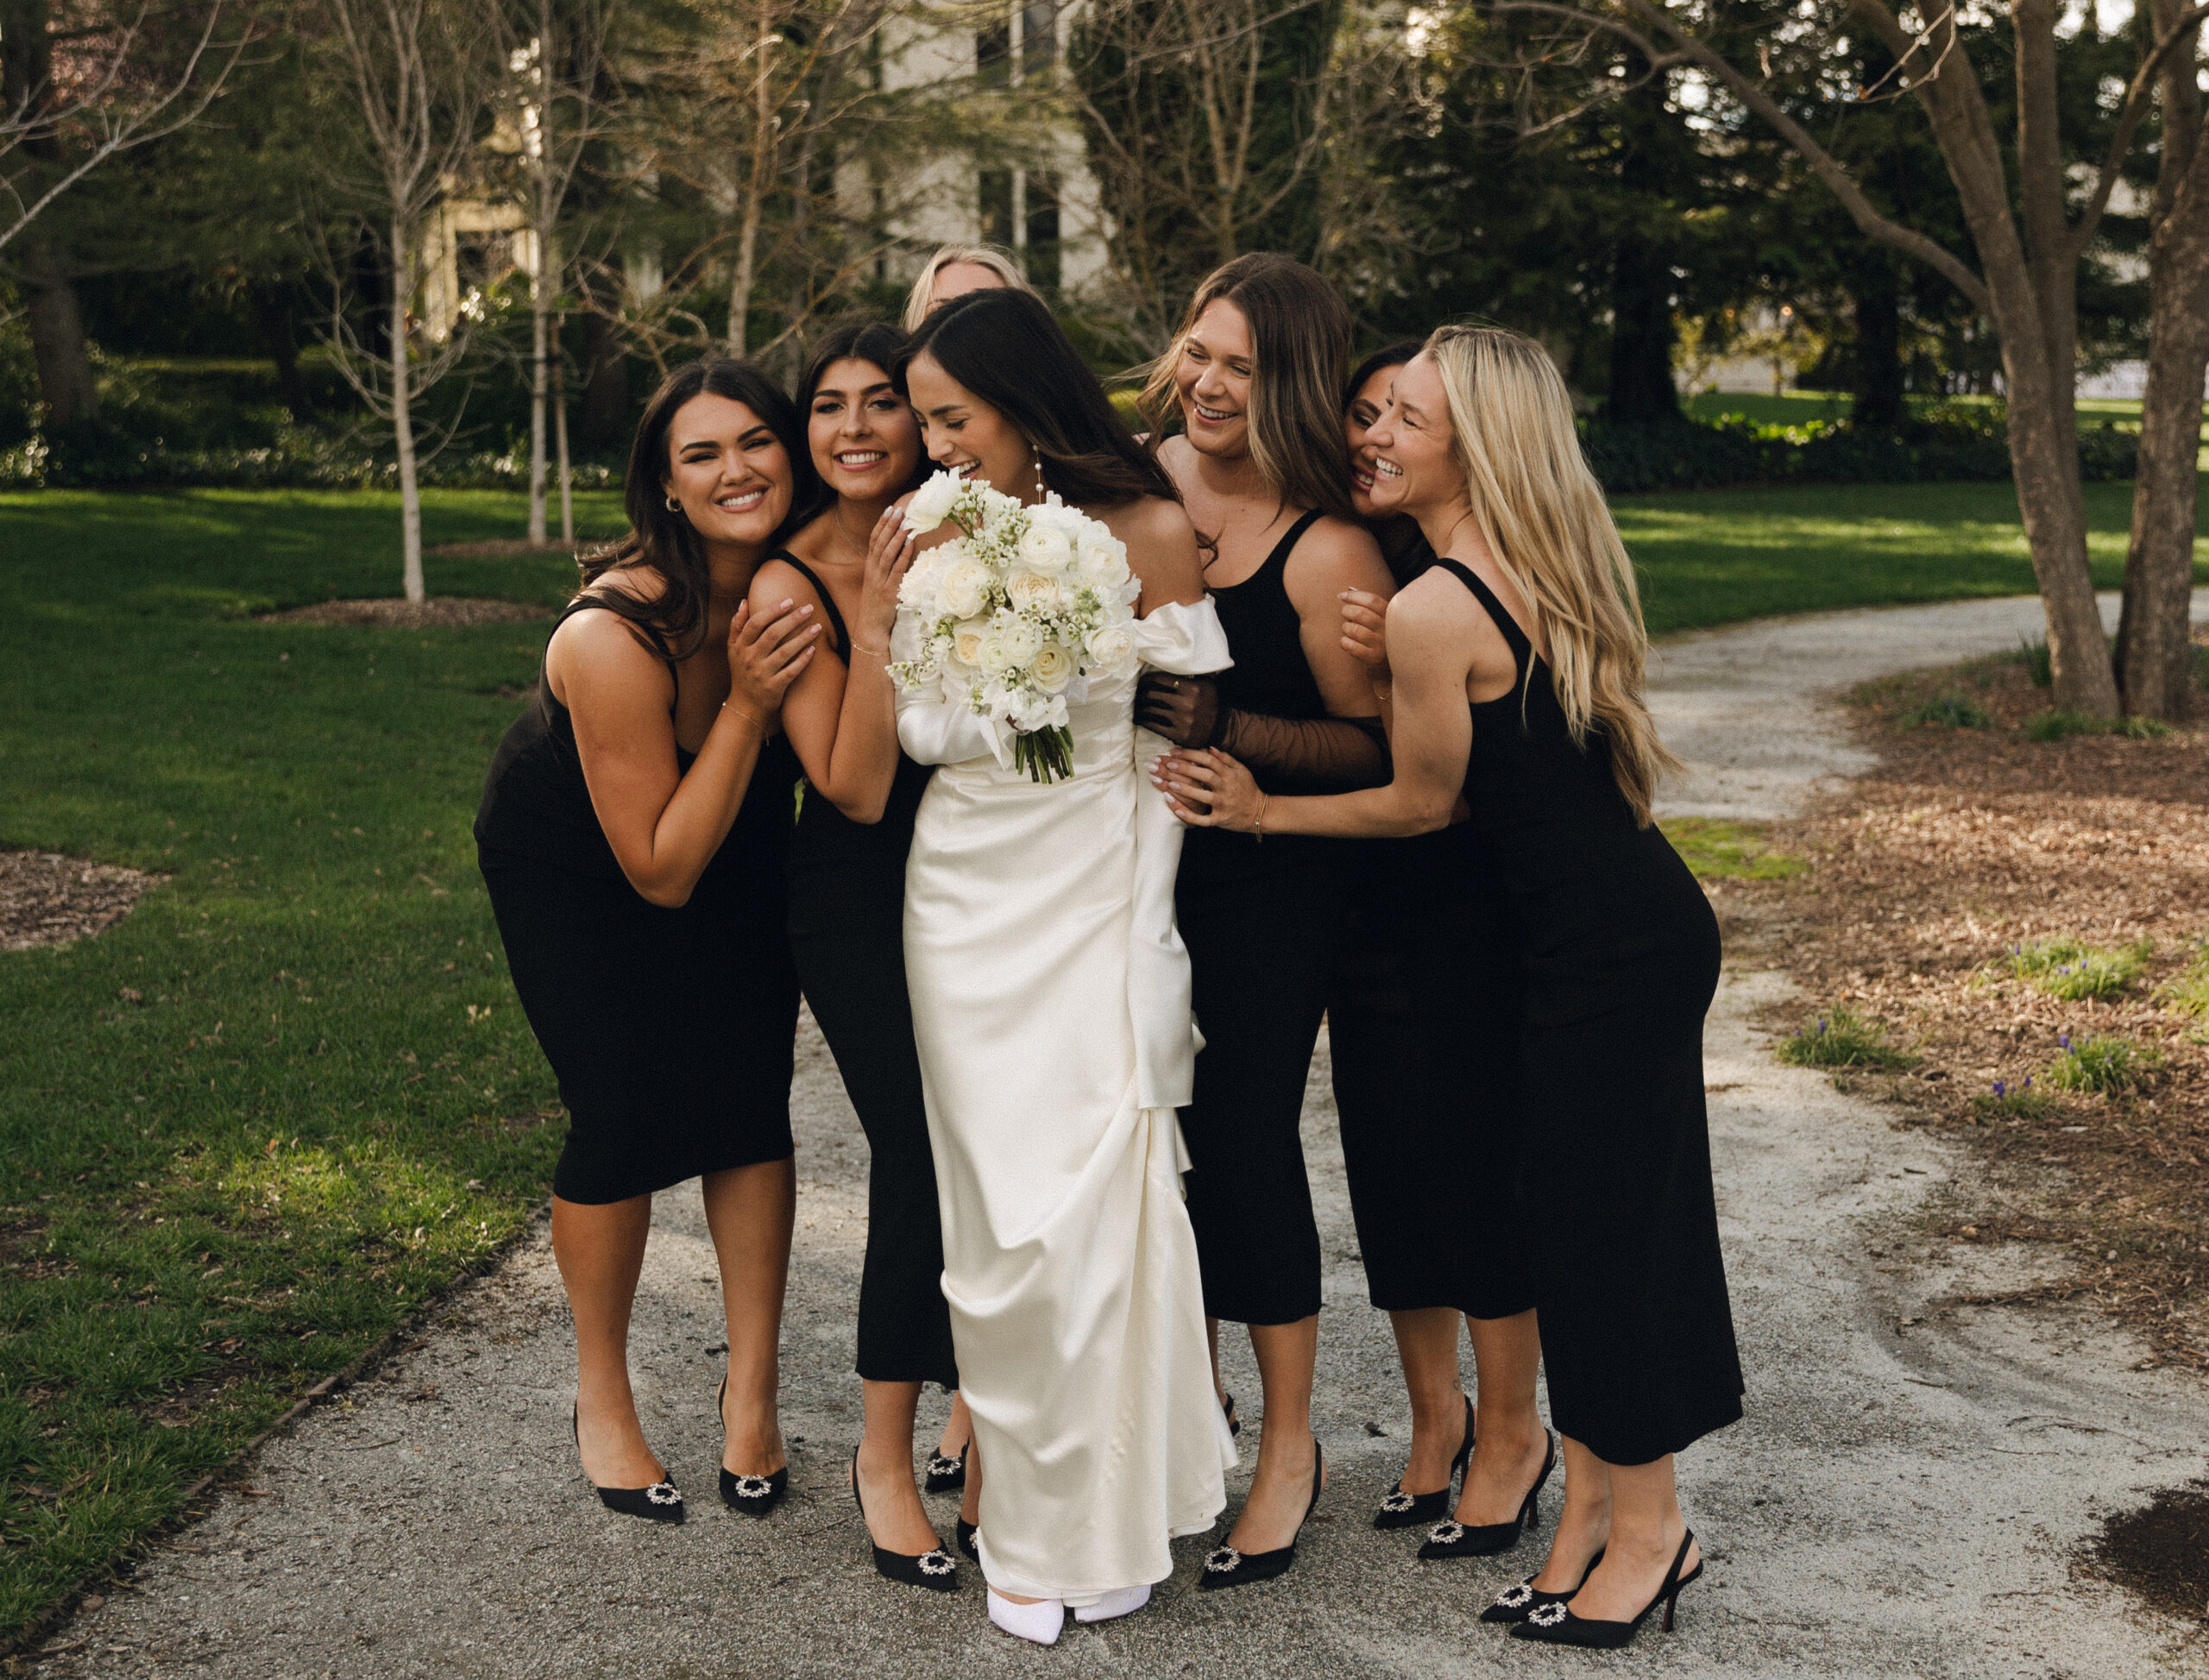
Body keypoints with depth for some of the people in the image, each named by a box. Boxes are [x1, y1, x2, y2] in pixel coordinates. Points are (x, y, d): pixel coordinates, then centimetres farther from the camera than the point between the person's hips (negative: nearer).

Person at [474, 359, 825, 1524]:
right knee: (623, 1116, -6)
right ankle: (601, 1400, 17)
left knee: (750, 1098, -3)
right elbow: (661, 871, -30)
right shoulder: (613, 635, -36)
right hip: (575, 868, -4)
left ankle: (751, 1394, 13)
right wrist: (746, 703, -38)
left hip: (735, 841, 4)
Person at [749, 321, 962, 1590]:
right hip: (859, 900, -4)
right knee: (921, 1157, -7)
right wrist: (877, 621, -26)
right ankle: (888, 1455, 13)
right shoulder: (790, 587, -11)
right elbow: (856, 789, -18)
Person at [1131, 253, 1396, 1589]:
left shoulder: (1330, 552, -16)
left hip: (1270, 879, -6)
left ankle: (1290, 1444, 17)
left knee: (1244, 1133, -2)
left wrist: (1226, 729, -24)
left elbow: (1374, 747, -13)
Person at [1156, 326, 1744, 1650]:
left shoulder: (1434, 609, -19)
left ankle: (1642, 1528, 20)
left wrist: (1259, 810, 2)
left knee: (1593, 1226, 4)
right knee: (1618, 1213, 16)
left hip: (1607, 947, -9)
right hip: (1643, 923, 9)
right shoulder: (1545, 570, 8)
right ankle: (1605, 1509, 29)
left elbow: (1422, 802, -8)